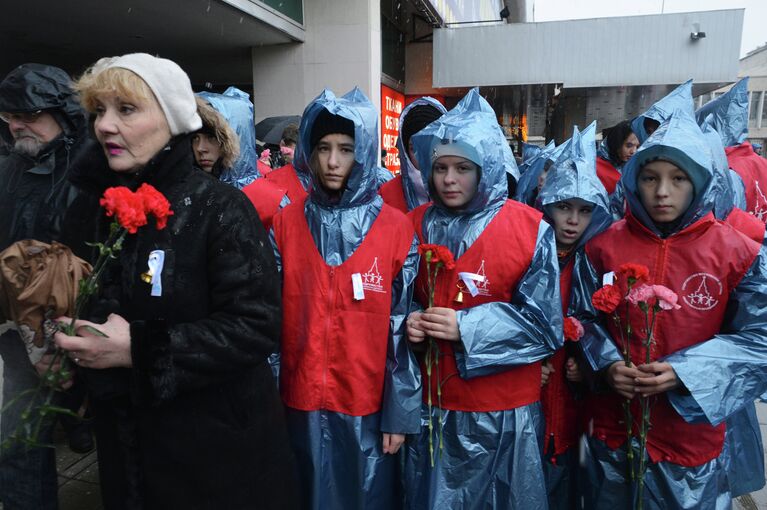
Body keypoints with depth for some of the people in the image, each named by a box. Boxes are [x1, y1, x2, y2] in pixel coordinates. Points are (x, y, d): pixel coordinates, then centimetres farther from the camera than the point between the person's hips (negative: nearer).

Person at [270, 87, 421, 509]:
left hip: (368, 404, -1)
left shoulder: (395, 228, -7)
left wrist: (399, 412, -5)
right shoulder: (286, 224, -1)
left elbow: (403, 329, -6)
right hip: (303, 402, 2)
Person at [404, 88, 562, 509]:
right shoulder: (416, 226, 1)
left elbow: (544, 324, -11)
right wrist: (409, 324, -12)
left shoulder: (531, 229, -10)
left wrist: (467, 328, -20)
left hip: (504, 410, -2)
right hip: (431, 404, 3)